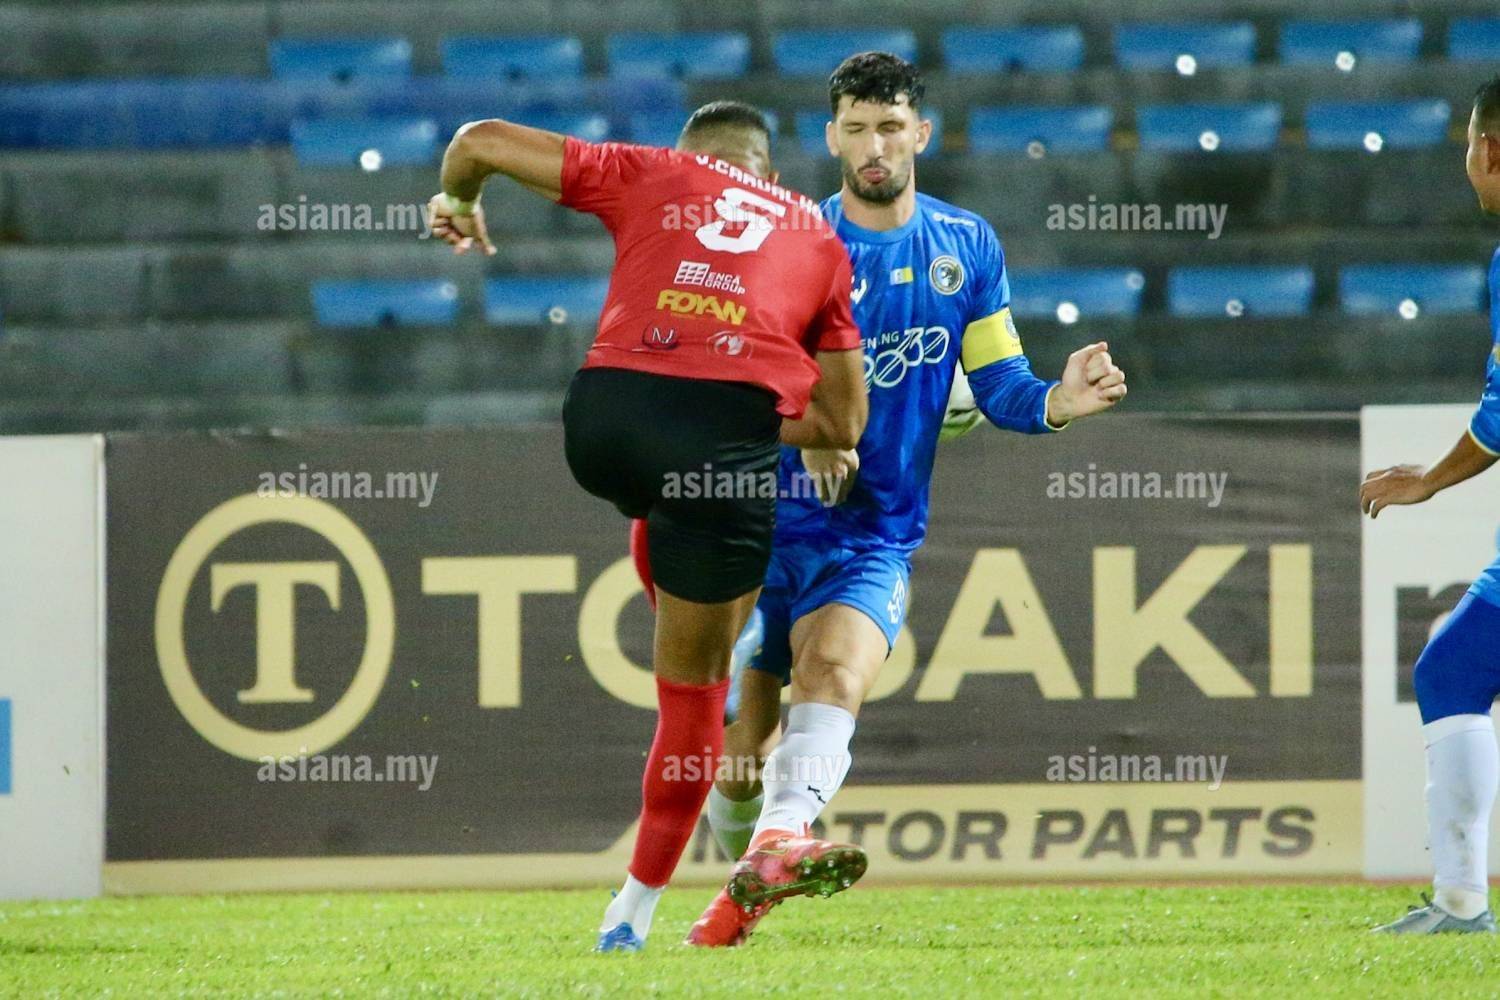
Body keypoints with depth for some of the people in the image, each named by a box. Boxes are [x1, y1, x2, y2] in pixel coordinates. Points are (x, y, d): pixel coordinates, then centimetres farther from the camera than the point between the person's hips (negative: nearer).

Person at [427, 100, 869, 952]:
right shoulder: (818, 235, 28)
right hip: (731, 427, -1)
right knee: (694, 680, 12)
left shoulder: (647, 175, 23)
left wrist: (460, 209, 43)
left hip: (608, 411, 1)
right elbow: (844, 424, 27)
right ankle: (638, 906, 17)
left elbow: (479, 141, 23)